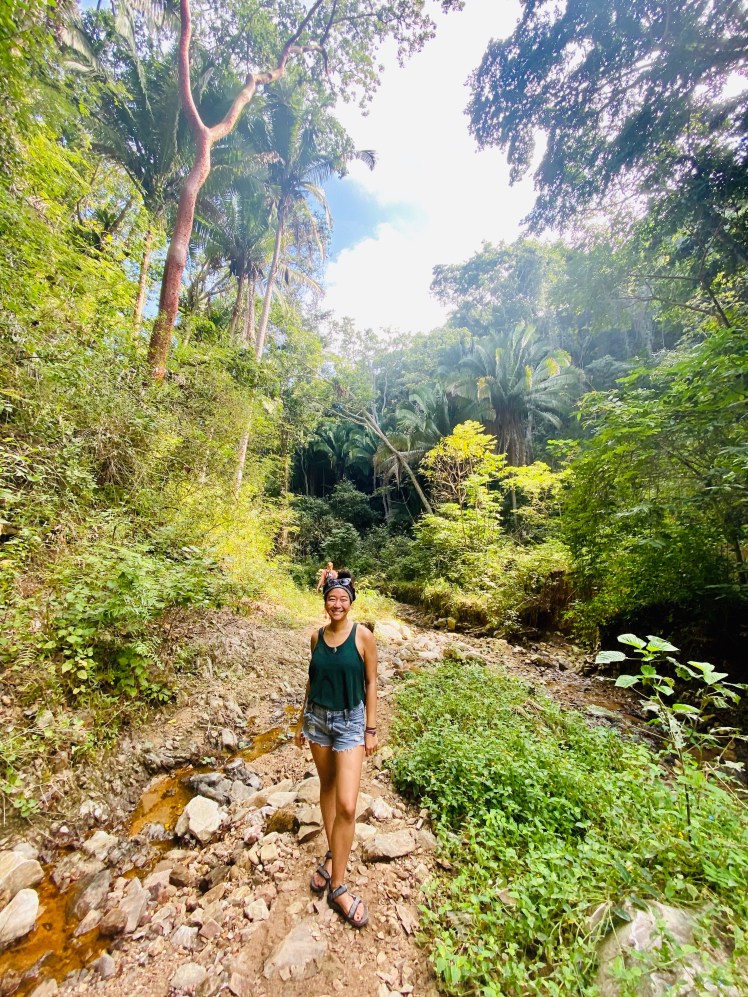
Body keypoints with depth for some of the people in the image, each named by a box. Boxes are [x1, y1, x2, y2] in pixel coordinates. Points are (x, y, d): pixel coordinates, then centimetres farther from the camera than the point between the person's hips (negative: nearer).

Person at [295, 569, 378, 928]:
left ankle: (337, 886, 17)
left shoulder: (363, 636, -15)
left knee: (347, 806, -4)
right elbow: (312, 679, 8)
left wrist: (371, 729, -6)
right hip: (318, 717, 4)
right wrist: (302, 721, 13)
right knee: (326, 787, 20)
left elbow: (371, 684, -8)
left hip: (350, 721, -4)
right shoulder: (317, 636, -3)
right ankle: (332, 855, 42)